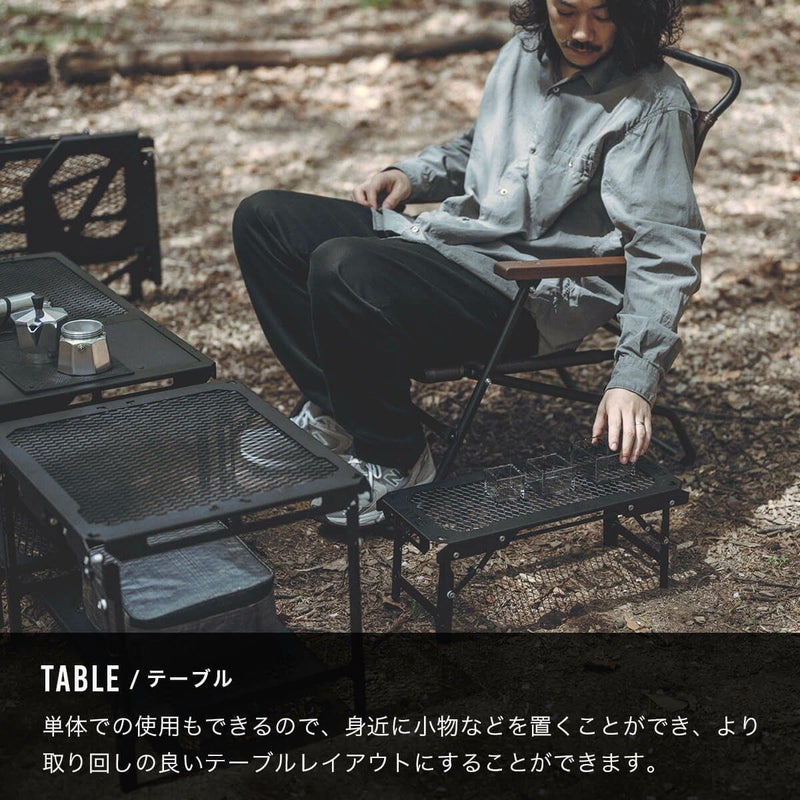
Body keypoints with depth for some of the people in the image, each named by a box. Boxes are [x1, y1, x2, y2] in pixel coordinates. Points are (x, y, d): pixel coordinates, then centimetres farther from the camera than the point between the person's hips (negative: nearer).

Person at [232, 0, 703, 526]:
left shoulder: (655, 104, -13)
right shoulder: (525, 52, 9)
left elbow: (667, 252, -18)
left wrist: (634, 378, -29)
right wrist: (412, 175, 10)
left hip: (531, 296, -9)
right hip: (457, 233, 9)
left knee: (341, 269, -31)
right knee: (264, 219, 5)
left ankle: (396, 461, -10)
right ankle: (332, 410, 6)